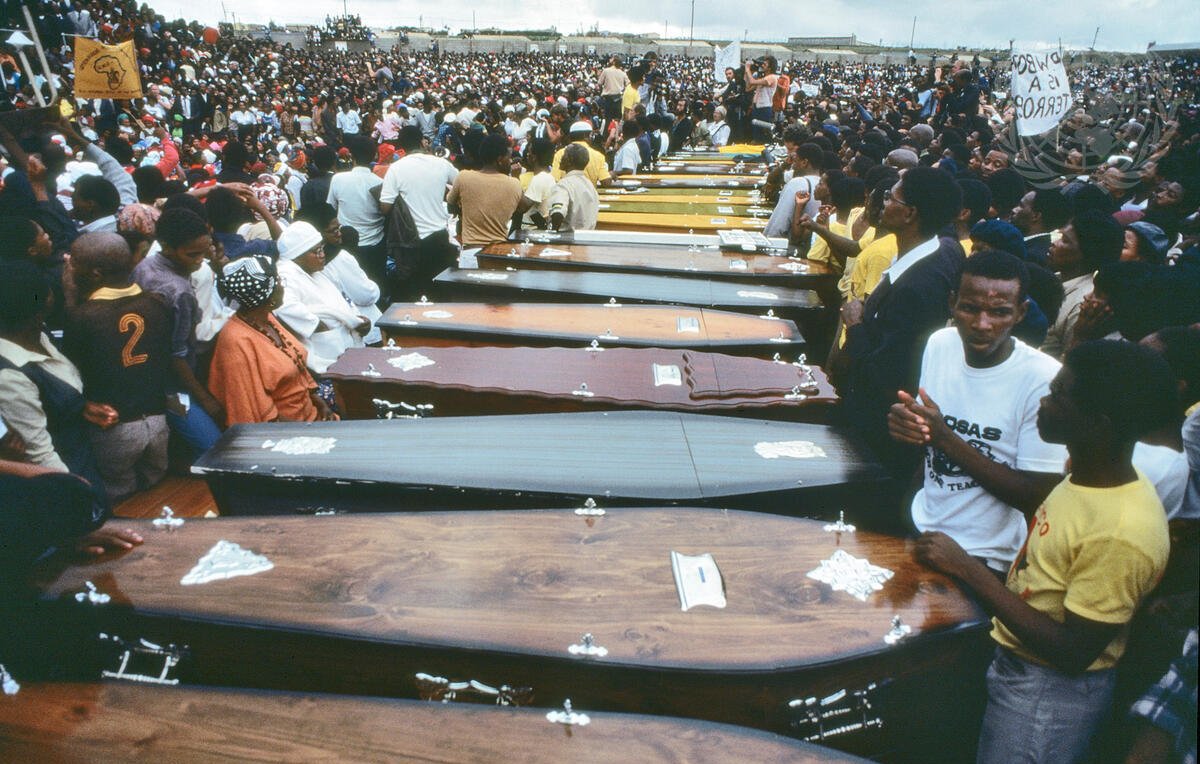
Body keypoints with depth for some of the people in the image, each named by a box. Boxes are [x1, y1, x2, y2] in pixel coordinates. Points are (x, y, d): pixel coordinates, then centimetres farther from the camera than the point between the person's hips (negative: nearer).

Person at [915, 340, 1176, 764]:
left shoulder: (1121, 535, -33)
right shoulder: (1092, 473, -6)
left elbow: (1074, 652, -27)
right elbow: (1030, 496, 15)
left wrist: (966, 567, -28)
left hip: (1051, 693, -8)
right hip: (1014, 660, 8)